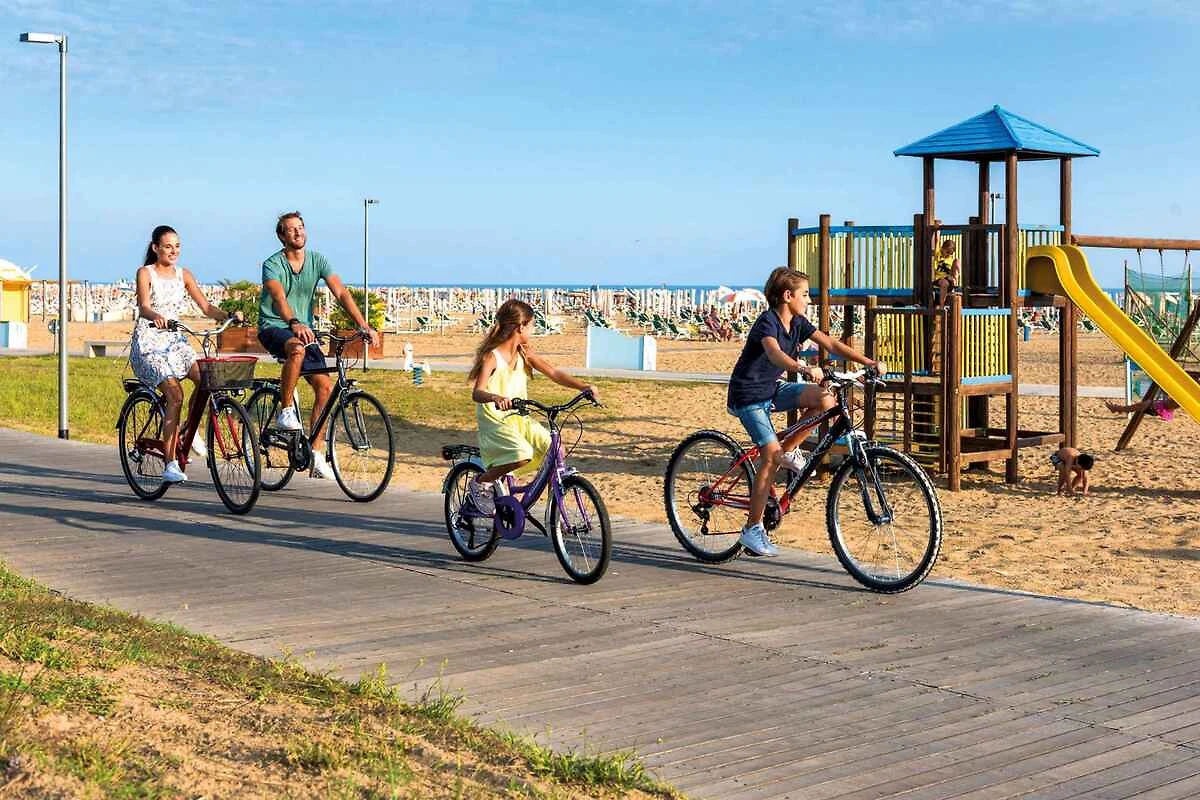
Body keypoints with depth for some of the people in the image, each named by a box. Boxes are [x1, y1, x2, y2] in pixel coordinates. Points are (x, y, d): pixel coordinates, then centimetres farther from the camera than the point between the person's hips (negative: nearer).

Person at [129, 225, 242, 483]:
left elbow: (205, 307, 4)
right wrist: (156, 317, -42)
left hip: (175, 341, 5)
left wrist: (229, 316, -14)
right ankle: (170, 464, -20)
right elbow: (144, 307, -19)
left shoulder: (183, 275, 11)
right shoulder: (146, 273, -4)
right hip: (149, 342, -5)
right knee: (175, 395, -23)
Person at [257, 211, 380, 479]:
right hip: (273, 327, -5)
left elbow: (341, 293, -9)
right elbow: (279, 298, -31)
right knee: (297, 348, -40)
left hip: (304, 330, 5)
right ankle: (285, 411, -22)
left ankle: (315, 452, -1)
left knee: (325, 388, -9)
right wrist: (294, 324, -52)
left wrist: (364, 326, -21)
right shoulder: (272, 265, -13)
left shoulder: (317, 260, 0)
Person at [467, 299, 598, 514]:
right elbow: (477, 393, -27)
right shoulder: (491, 356, -13)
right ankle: (480, 483, -9)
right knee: (523, 454, -31)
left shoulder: (524, 353, 7)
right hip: (494, 421, -7)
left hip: (518, 418, 7)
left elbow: (554, 374, 6)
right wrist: (496, 398, -49)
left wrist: (584, 386, -8)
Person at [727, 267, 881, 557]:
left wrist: (868, 362, -14)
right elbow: (773, 353, -42)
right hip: (748, 395, -7)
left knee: (825, 400, -14)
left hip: (773, 388, 8)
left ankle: (788, 451, 5)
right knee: (771, 454, -18)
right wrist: (803, 369, -60)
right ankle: (752, 530, -10)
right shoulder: (767, 321, -22)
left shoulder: (798, 323, 2)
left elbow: (830, 344, -2)